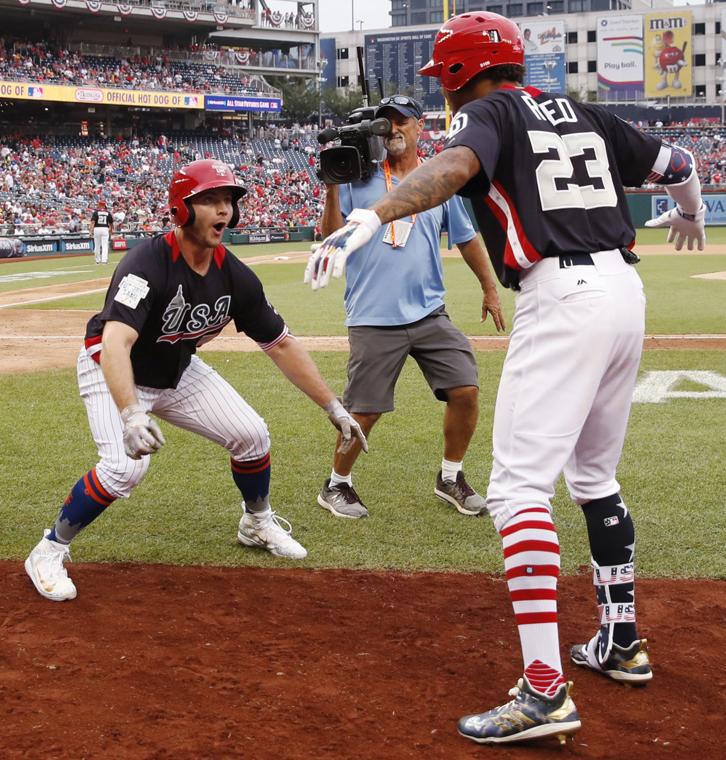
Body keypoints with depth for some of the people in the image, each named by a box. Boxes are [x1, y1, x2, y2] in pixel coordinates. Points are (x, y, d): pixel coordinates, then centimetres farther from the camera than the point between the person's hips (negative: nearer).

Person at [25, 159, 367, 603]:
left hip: (178, 372, 6)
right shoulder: (148, 265, -33)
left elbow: (281, 344, -5)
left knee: (252, 434, -1)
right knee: (126, 466, -27)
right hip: (113, 371, -6)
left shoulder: (235, 277, -14)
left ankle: (259, 524, 28)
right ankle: (50, 551, -5)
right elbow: (115, 344, -46)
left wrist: (334, 407, -5)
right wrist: (131, 415, -62)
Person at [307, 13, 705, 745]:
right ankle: (621, 643, 32)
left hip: (561, 299, -8)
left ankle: (544, 691, -19)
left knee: (518, 485, -11)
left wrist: (370, 218, -37)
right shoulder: (582, 114, 19)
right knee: (594, 473, 23)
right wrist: (688, 214, 47)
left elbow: (455, 166, -23)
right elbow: (675, 162, 25)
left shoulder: (487, 112, 0)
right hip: (624, 291, 8)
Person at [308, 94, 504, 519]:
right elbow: (333, 237, -3)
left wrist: (490, 288, 18)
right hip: (374, 320, -3)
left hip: (430, 313, 3)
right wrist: (333, 188, -13)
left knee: (466, 390, -4)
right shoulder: (360, 179, 3)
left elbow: (466, 238, 18)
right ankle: (337, 485, 21)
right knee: (364, 411, -2)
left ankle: (451, 478, 17)